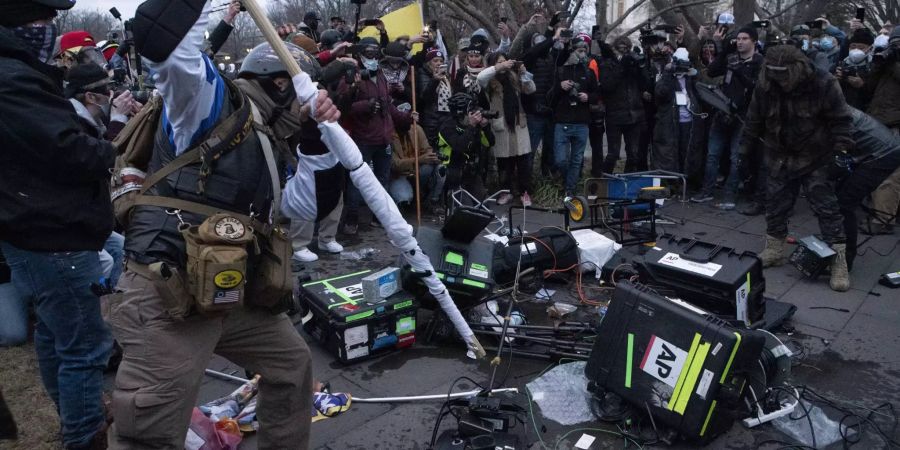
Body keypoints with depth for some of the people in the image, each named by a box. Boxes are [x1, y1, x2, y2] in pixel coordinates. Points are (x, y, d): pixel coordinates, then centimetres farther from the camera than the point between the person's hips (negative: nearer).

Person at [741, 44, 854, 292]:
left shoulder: (823, 84, -17)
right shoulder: (764, 88, -8)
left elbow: (840, 120, -9)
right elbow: (754, 123, 4)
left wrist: (842, 149, -16)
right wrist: (745, 151, 8)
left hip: (816, 160, -3)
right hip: (780, 160, 4)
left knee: (827, 207, -4)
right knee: (775, 206, 8)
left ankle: (838, 260, 1)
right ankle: (774, 251, 24)